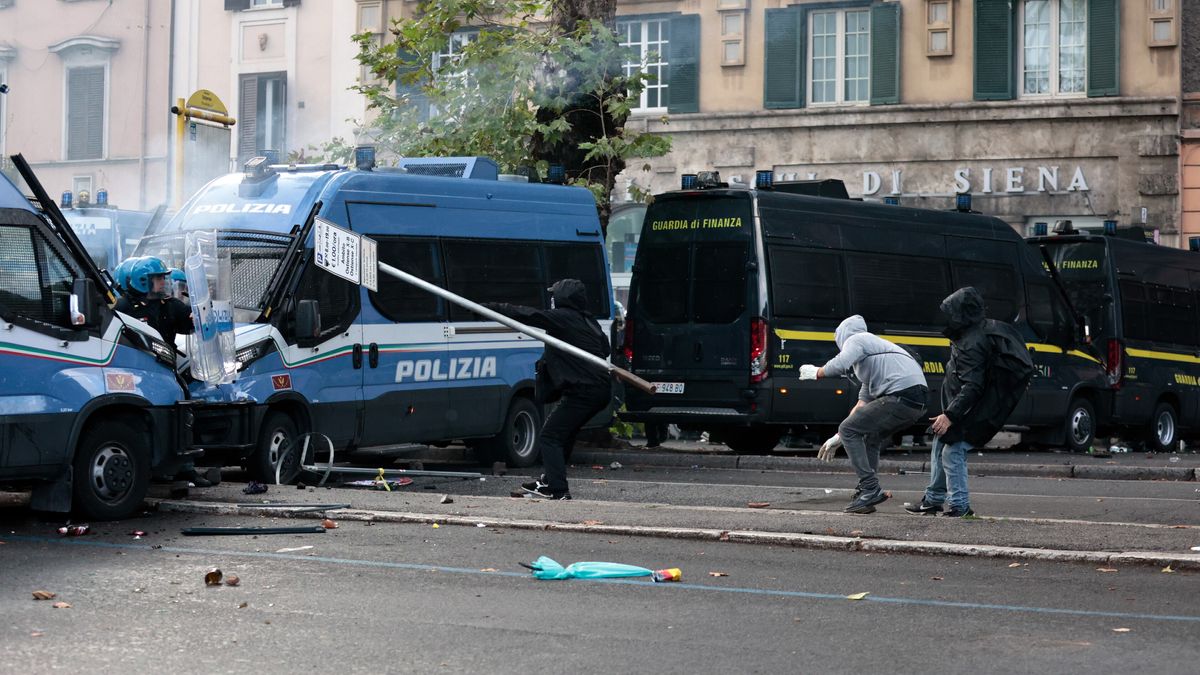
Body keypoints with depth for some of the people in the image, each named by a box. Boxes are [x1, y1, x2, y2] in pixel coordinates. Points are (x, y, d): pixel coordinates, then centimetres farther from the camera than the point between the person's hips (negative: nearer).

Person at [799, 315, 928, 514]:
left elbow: (840, 365, -18)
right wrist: (838, 438, 36)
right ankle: (868, 494, 23)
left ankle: (870, 489, -7)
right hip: (917, 404, 9)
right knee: (870, 438, 26)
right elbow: (863, 403, 35)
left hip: (900, 396, -9)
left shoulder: (854, 340, 6)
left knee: (848, 430, -1)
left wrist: (816, 373, 3)